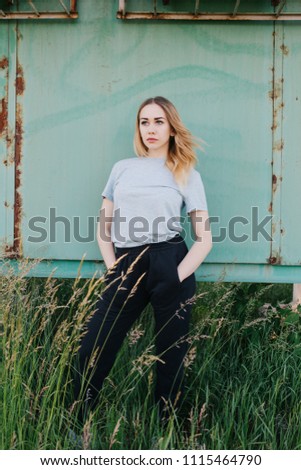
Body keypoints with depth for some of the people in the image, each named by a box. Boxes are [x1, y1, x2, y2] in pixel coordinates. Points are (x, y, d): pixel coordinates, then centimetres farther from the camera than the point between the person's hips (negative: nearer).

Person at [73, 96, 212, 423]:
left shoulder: (188, 175, 7)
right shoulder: (122, 168, 14)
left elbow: (204, 239, 2)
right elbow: (104, 227, 14)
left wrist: (177, 277, -10)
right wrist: (113, 268, 0)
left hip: (168, 266, -2)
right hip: (125, 269, 2)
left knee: (170, 355, 8)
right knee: (92, 352, -1)